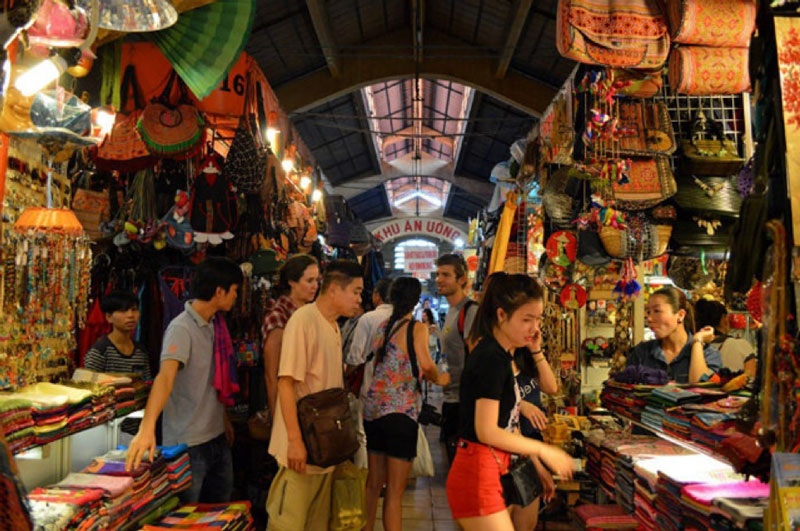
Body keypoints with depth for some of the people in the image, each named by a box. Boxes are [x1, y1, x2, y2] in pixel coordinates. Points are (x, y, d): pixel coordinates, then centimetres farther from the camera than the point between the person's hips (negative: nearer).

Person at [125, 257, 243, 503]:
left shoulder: (211, 326, 9)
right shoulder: (181, 329, -18)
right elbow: (165, 376, -33)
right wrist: (147, 428, -45)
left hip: (218, 438, 8)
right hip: (189, 444, -8)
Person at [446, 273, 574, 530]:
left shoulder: (498, 355, 13)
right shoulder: (492, 359, -17)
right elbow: (487, 432, -19)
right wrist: (543, 451, -11)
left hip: (493, 470, 9)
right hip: (478, 474, -9)